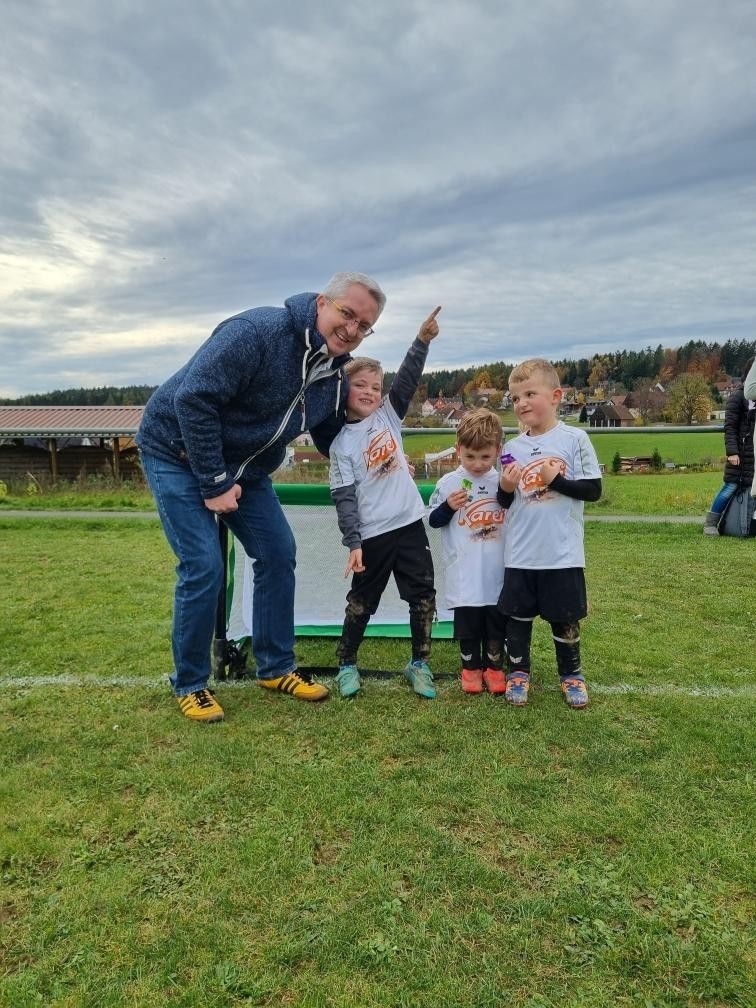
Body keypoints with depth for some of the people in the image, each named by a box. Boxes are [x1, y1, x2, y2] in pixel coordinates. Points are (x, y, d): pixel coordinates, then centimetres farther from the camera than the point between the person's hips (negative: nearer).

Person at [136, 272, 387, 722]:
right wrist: (213, 483, -25)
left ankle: (277, 668, 19)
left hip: (246, 466, 7)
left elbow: (332, 440, 12)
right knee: (204, 566, -12)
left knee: (279, 554, 3)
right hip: (180, 453, -7)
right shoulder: (256, 332, -28)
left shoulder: (338, 374, -3)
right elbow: (192, 400, -30)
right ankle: (190, 685, 8)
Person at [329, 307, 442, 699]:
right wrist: (353, 543, -13)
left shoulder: (388, 415, 6)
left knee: (423, 594, 5)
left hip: (410, 524, 4)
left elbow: (407, 380, -6)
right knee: (361, 601, 8)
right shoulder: (341, 442, -5)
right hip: (372, 535, -3)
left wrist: (422, 340, -19)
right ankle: (346, 665, 26)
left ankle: (418, 664, 21)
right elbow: (344, 497, -8)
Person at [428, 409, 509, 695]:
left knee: (497, 624, 12)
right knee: (467, 624, 9)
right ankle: (470, 667, 26)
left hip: (499, 573, 1)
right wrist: (448, 507, -16)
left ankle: (494, 667, 28)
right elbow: (433, 521, 1)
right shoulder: (447, 483, -4)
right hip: (464, 575, -1)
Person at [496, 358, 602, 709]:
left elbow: (593, 490, -7)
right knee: (517, 614, 10)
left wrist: (556, 479, -17)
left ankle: (571, 674, 31)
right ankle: (519, 671, 29)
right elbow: (505, 502, 9)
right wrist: (505, 488, -12)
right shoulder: (513, 447, 4)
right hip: (520, 554, 3)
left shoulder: (574, 439, -5)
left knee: (564, 617, 11)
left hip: (563, 553, -2)